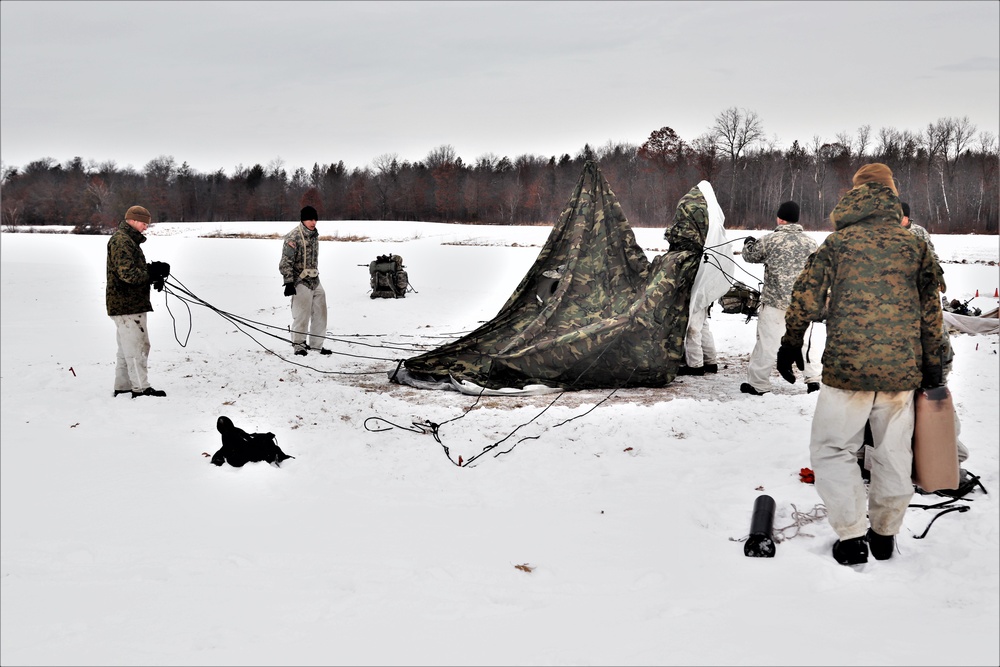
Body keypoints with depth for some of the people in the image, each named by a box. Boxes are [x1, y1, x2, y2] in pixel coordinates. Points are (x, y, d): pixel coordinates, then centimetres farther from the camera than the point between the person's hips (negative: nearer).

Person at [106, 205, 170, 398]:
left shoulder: (128, 240, 20)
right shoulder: (121, 241, -15)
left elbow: (135, 270, 19)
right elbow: (127, 273, -24)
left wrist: (152, 270, 0)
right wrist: (152, 274, -17)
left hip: (123, 304, 11)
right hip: (127, 304, -11)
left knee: (126, 348, 16)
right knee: (137, 346, -8)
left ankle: (122, 387, 22)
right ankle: (141, 388, -5)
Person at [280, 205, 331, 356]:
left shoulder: (314, 235, 11)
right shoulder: (293, 238, -15)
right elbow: (286, 262, -16)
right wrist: (289, 283, -19)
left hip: (315, 281, 8)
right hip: (301, 282, -8)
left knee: (320, 313, 11)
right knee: (302, 315, -3)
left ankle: (317, 344, 23)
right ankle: (299, 345, 12)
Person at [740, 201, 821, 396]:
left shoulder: (770, 239, -6)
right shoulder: (810, 243, 3)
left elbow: (750, 256, 10)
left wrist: (748, 243, 31)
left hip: (775, 301, -3)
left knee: (767, 342, 2)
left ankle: (757, 384, 7)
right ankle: (814, 379, 16)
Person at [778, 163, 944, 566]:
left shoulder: (838, 242, 0)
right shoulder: (916, 247, 7)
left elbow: (807, 297, -4)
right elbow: (930, 313, 9)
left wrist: (791, 344, 7)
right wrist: (932, 366, 17)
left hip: (847, 366, -3)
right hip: (901, 369, 3)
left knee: (833, 448, 7)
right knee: (893, 452, 15)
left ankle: (852, 536, 1)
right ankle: (885, 534, 24)